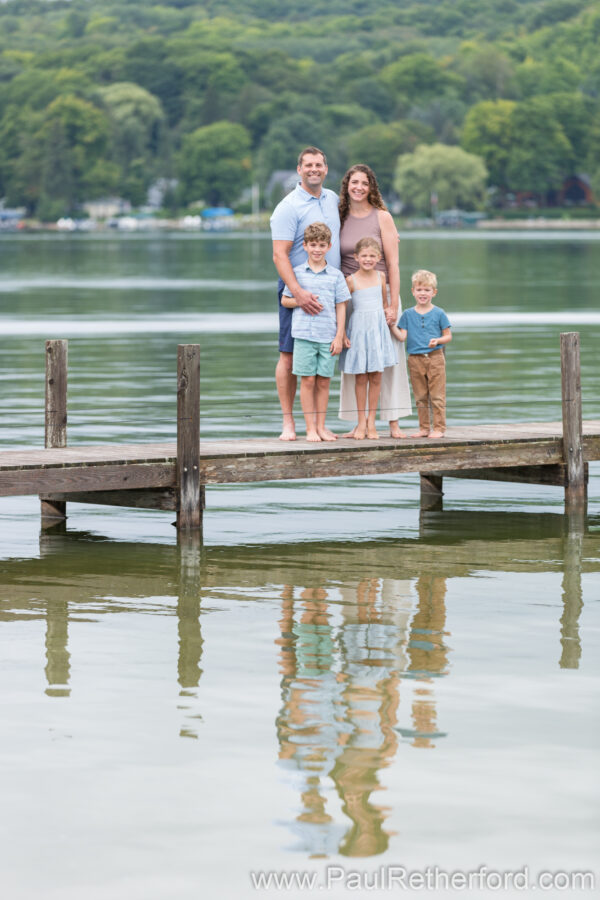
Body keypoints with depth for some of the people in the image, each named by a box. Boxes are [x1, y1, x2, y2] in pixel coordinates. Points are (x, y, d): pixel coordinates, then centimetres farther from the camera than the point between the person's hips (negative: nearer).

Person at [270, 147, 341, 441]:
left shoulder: (332, 199, 12)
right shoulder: (288, 207, -9)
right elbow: (279, 255, -17)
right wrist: (298, 292, -27)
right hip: (297, 290, -6)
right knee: (290, 356, -4)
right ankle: (288, 422, -1)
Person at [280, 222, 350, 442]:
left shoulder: (335, 275, 5)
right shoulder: (297, 273, 5)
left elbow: (341, 307, 6)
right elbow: (285, 300, 12)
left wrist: (339, 336, 1)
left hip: (328, 337, 1)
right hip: (303, 335, -1)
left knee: (323, 381, 4)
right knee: (307, 380, -1)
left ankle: (321, 426, 12)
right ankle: (310, 428, 4)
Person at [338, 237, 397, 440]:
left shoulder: (380, 277, 4)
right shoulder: (351, 280, -6)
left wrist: (387, 322, 14)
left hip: (378, 329, 3)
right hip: (359, 330, -3)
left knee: (376, 377, 3)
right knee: (360, 378, 1)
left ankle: (371, 422, 9)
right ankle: (361, 423, 9)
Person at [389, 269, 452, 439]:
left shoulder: (439, 314, 1)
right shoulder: (407, 315, 7)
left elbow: (448, 336, 4)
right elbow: (402, 336, 1)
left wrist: (438, 340, -16)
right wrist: (391, 325, -13)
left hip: (435, 357, -3)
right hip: (415, 359, 3)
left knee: (437, 396, -2)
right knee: (420, 397, 9)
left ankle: (439, 428, 3)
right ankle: (424, 428, 17)